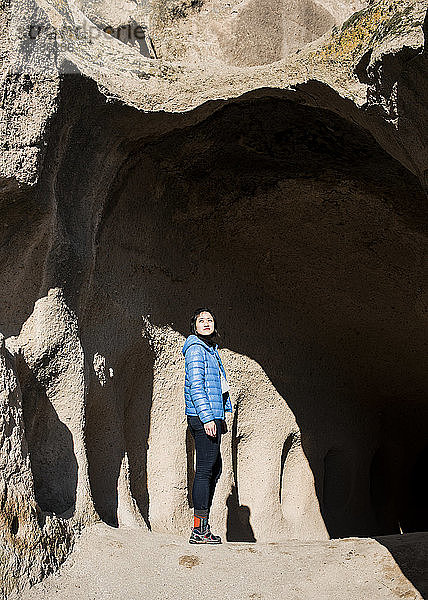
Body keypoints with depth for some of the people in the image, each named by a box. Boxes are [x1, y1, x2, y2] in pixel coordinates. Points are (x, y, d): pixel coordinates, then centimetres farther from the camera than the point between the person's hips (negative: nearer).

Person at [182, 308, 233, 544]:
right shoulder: (195, 349, -9)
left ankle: (203, 526, 19)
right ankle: (199, 530, -3)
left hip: (212, 417, 10)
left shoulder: (211, 349, 21)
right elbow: (195, 386, -17)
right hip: (202, 418, -10)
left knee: (214, 469, 12)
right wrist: (208, 418, -22)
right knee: (205, 469, -8)